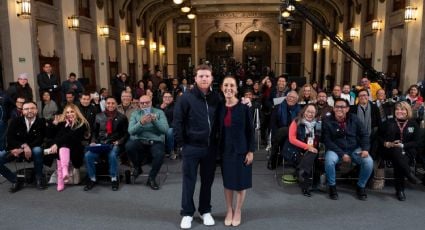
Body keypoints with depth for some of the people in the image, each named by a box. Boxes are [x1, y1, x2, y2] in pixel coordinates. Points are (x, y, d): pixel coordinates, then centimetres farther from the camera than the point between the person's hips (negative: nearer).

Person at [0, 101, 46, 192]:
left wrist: (21, 149, -24)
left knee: (38, 150, -37)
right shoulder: (15, 121, -3)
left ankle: (39, 178, -15)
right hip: (15, 149, 3)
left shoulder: (41, 122, -9)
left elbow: (40, 140, -15)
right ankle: (15, 181, -4)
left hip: (33, 150, -3)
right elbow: (9, 139, -7)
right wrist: (23, 145, -26)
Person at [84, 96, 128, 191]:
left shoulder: (122, 117, 6)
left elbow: (126, 133, 5)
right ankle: (92, 179, -3)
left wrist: (119, 142, -11)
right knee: (87, 155, -24)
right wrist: (93, 141, 2)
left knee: (112, 155, -36)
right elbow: (94, 131, 18)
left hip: (114, 144, -3)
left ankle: (114, 179, -13)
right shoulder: (99, 116, 16)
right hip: (100, 143, 3)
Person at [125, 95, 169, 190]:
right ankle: (137, 167, 1)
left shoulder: (159, 112, 7)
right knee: (128, 146, -31)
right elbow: (130, 131, -4)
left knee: (159, 154, -33)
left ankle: (152, 178, -6)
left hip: (155, 141, -1)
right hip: (139, 140, 1)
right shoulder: (135, 113, 10)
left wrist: (155, 120, -21)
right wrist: (141, 123, -22)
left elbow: (165, 129, -5)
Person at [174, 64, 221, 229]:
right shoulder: (186, 98, -8)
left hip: (210, 147, 3)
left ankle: (205, 211, 31)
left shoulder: (216, 98, 3)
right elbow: (177, 122, -7)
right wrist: (181, 144, -7)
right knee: (189, 181, 8)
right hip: (192, 147, -3)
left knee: (207, 181, 14)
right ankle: (187, 213, 23)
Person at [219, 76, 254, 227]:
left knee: (241, 182, 7)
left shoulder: (244, 107, -10)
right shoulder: (220, 108, 0)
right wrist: (218, 149, 4)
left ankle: (238, 211, 27)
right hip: (225, 150, 3)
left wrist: (251, 151, -10)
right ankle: (229, 210, 30)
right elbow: (219, 130, 6)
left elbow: (250, 131, -7)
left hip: (241, 150, -3)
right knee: (227, 181, 13)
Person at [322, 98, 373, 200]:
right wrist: (342, 154, -18)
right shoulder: (327, 122, -8)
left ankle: (361, 186, 3)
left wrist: (365, 149, -11)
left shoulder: (354, 119, 2)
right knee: (329, 161, -34)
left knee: (369, 161, -23)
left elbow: (364, 134, 6)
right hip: (336, 150, -2)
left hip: (354, 149, 3)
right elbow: (327, 141, -10)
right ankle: (332, 186, -7)